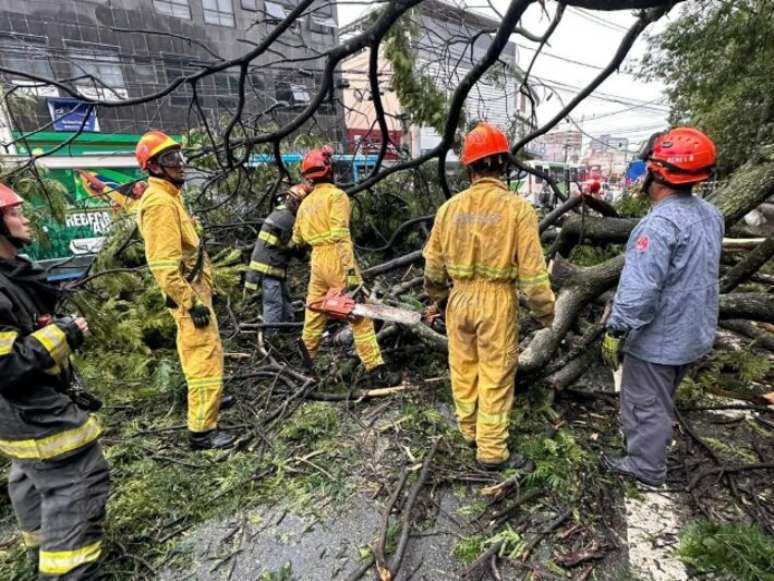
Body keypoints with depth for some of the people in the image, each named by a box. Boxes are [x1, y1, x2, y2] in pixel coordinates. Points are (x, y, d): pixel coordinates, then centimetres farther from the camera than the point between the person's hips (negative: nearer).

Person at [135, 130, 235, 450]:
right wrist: (191, 302, -24)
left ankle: (204, 398, 44)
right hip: (188, 294, -11)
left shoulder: (169, 197, 15)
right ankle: (201, 430, 5)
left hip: (195, 289, 11)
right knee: (205, 358, -6)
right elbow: (164, 264, -25)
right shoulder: (159, 202, -18)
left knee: (206, 350, 25)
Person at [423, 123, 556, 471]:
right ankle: (492, 453, 24)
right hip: (496, 301, -3)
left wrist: (438, 296, 21)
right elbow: (532, 270, -13)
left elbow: (433, 263, 5)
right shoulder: (517, 208, -12)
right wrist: (545, 312, 1)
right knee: (495, 377, 9)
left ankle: (470, 431, 41)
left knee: (463, 369, 19)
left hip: (460, 298, 4)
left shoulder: (450, 207, -2)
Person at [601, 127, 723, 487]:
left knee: (646, 403, 9)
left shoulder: (660, 223, -27)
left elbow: (640, 288, -29)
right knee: (660, 399, 27)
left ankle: (646, 467, 27)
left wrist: (616, 331, -22)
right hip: (691, 332, 9)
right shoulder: (710, 214, 3)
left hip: (656, 337, -9)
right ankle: (649, 448, 48)